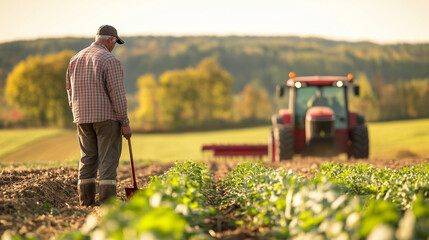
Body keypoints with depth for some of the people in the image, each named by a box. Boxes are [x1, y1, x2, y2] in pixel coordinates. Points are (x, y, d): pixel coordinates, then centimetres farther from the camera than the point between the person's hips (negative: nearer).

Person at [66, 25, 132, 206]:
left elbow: (70, 89, 15)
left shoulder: (76, 59, 10)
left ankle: (86, 202, 9)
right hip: (107, 116, -6)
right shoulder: (110, 60, -12)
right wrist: (125, 122, -12)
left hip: (83, 117, 6)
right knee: (108, 159, -3)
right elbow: (117, 94, -16)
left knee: (88, 159, 11)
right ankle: (107, 203, -7)